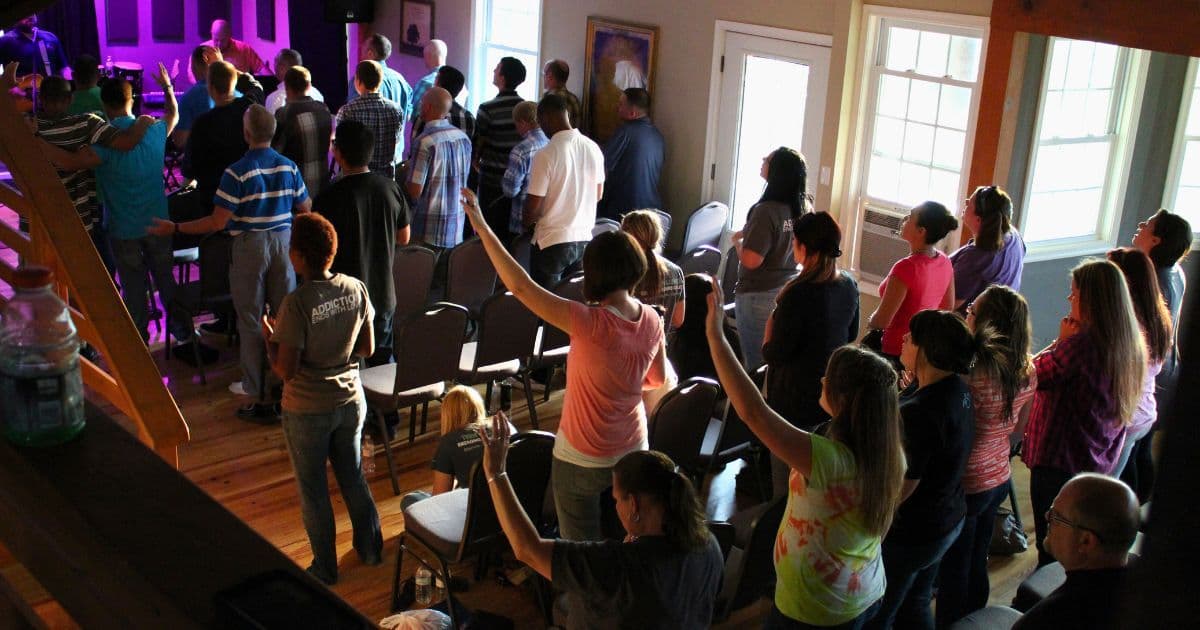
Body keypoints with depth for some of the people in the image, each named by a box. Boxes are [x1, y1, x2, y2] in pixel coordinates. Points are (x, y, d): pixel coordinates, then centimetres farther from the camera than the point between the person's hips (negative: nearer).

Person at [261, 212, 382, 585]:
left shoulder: (296, 304, -24)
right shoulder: (356, 289, -9)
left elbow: (285, 371, -20)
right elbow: (367, 348, 2)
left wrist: (268, 338, -3)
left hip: (307, 411, -5)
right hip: (350, 401, 5)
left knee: (313, 491, 13)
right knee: (353, 477, 23)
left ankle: (325, 569, 27)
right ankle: (371, 548, 38)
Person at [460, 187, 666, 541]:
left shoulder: (590, 323, -28)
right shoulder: (652, 321, -10)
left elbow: (520, 285, -28)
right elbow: (659, 379, 6)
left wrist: (481, 227, -25)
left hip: (583, 462, -5)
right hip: (633, 453, 5)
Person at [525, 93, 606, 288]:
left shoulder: (545, 155, -18)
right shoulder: (593, 148, -1)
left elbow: (533, 208, -14)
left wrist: (526, 221, 7)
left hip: (552, 242, -5)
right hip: (585, 239, 5)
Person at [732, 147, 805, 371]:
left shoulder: (766, 211, -22)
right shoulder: (801, 209, 1)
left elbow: (751, 260, -26)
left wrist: (737, 241, -7)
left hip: (759, 295, -7)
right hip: (789, 291, 7)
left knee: (756, 363, 4)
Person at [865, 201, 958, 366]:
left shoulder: (906, 268, -27)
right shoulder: (944, 262, -3)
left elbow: (880, 322, -21)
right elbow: (948, 308, 12)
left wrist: (870, 322, -1)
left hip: (897, 352, -8)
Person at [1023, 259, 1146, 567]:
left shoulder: (1081, 343, -25)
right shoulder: (1130, 343, 3)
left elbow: (1036, 374, -13)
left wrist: (1061, 339, -6)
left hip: (1058, 460, -9)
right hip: (1098, 459, 9)